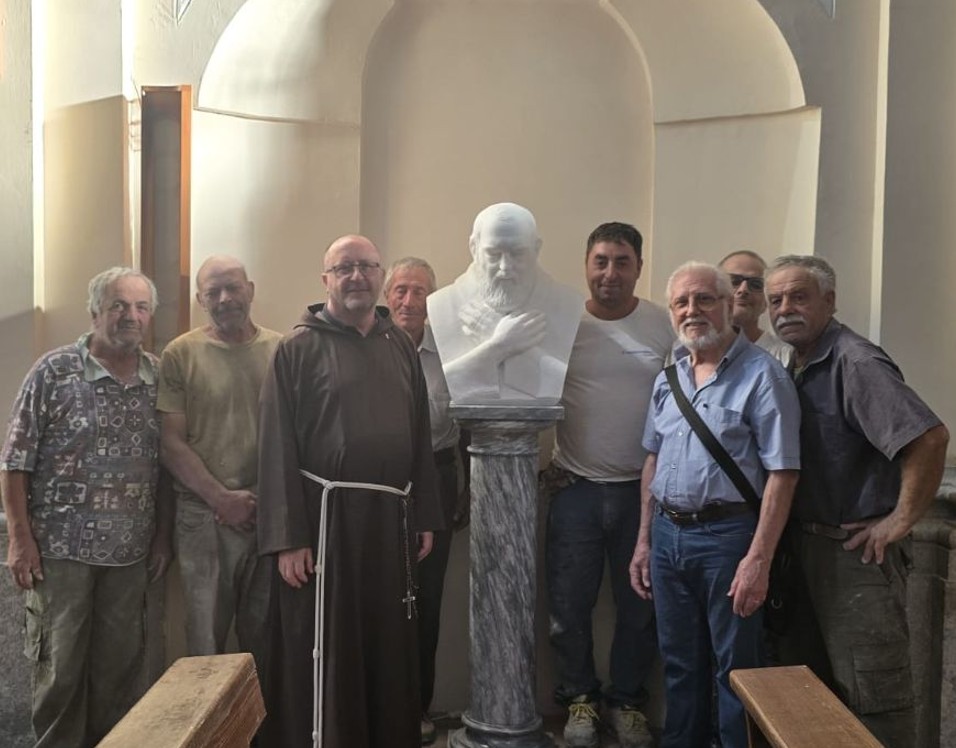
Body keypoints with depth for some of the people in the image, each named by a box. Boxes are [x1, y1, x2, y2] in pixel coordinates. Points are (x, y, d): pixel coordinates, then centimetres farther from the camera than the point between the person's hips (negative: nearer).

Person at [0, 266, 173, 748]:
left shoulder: (159, 377, 3)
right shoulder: (54, 371, -7)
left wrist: (162, 538, 6)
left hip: (131, 550, 3)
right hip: (61, 546, -3)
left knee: (120, 663, 12)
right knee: (60, 663, 7)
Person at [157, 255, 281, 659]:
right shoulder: (180, 354, 0)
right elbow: (171, 442, -3)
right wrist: (222, 498, -10)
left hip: (272, 515, 2)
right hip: (205, 516, -1)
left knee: (264, 639, 13)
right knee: (205, 639, 8)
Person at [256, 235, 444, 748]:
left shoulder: (400, 346, 10)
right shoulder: (298, 348, -4)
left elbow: (420, 436, 11)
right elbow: (277, 447, -9)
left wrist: (424, 515, 7)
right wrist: (287, 537, -14)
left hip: (390, 518, 5)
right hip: (324, 516, -4)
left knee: (389, 650, 16)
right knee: (321, 655, 6)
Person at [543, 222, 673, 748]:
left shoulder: (665, 327, -4)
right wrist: (541, 465, -5)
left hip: (644, 489, 0)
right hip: (575, 488, 0)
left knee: (640, 605, 12)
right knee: (569, 605, 10)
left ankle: (627, 700, 33)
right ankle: (579, 699, 30)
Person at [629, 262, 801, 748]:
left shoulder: (761, 375, -10)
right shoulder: (668, 376, 10)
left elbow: (782, 473, -14)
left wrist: (758, 558, -19)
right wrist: (644, 540, 12)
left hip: (728, 535, -6)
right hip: (668, 534, 6)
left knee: (736, 668, 8)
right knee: (679, 662, 19)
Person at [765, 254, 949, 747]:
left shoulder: (855, 363, -17)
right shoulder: (793, 369, 9)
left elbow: (930, 437, -28)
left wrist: (900, 521, -21)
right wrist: (788, 539, 11)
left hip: (857, 551, -8)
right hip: (803, 544, 9)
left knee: (872, 694, 1)